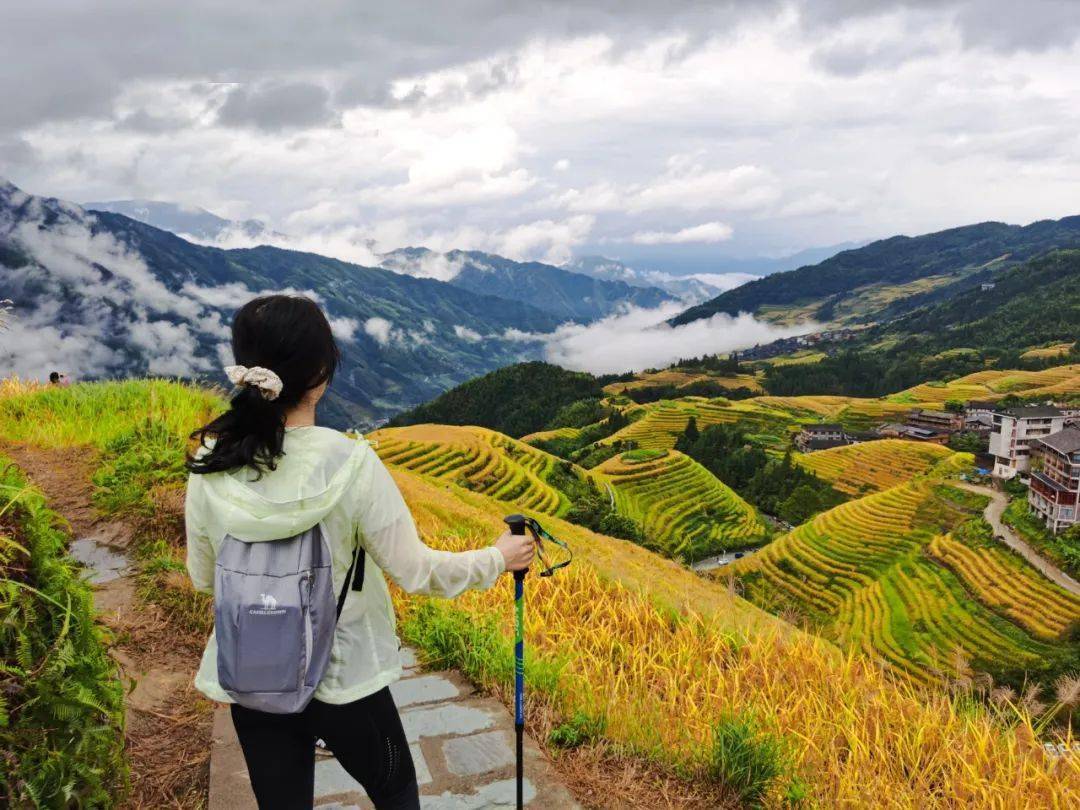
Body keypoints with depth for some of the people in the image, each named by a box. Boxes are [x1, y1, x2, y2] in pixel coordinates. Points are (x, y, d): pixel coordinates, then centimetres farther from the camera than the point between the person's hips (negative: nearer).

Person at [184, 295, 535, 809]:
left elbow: (202, 578, 0)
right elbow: (416, 573, -17)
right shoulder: (349, 464, -24)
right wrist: (497, 559, -2)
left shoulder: (208, 466, -13)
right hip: (345, 679, -3)